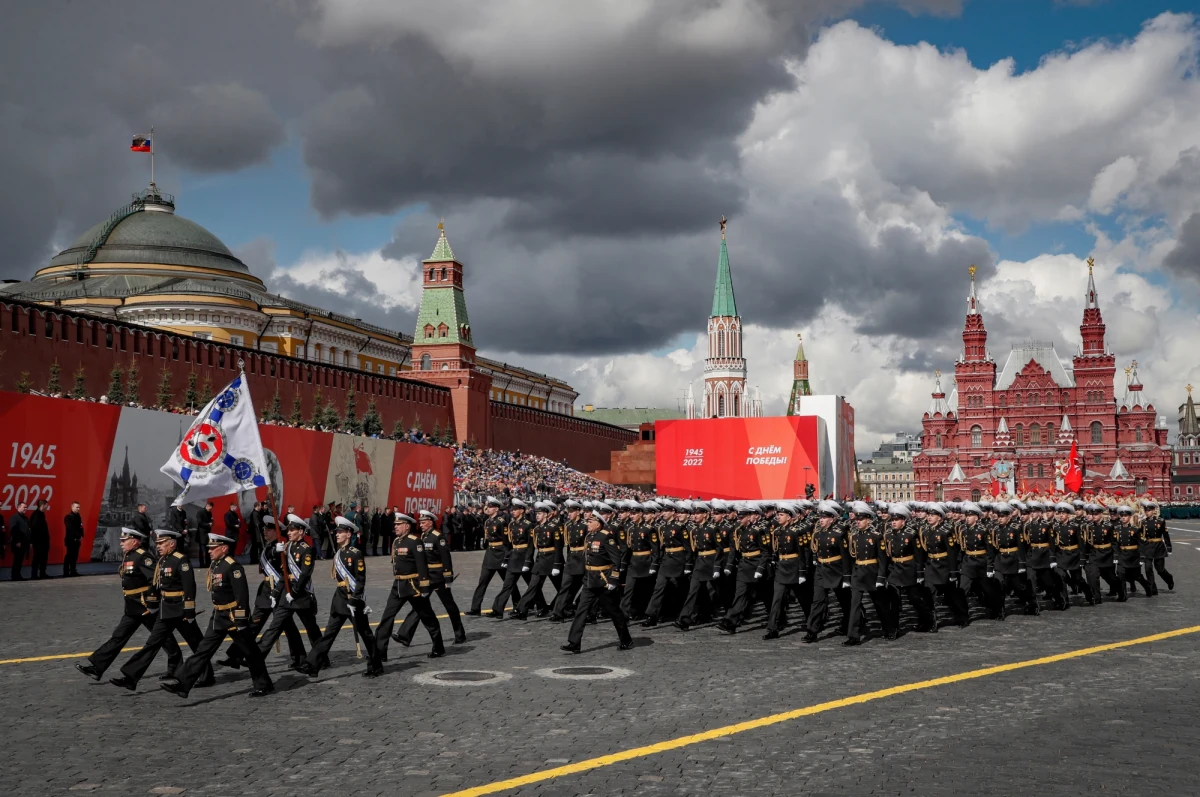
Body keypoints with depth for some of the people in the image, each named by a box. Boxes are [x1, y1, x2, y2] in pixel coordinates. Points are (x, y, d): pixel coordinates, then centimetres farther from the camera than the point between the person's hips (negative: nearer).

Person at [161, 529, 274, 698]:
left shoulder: (233, 566, -19)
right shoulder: (214, 565, 9)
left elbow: (242, 594, -22)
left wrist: (241, 620, -23)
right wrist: (217, 614, 22)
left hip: (234, 617, -8)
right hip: (218, 617, 8)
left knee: (250, 653, 4)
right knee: (203, 650, 3)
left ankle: (264, 685, 17)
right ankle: (182, 684, 1)